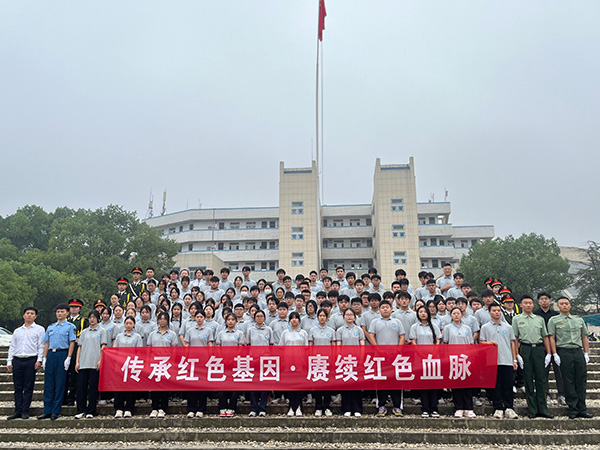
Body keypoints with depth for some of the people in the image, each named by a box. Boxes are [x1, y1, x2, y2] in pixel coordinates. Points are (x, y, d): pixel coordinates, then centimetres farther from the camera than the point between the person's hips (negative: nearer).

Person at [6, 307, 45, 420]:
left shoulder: (39, 329, 7)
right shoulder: (17, 331, 18)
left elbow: (41, 346, 1)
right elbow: (12, 347, 17)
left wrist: (39, 360, -9)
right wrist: (9, 362, 7)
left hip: (31, 360, -3)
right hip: (17, 360, 4)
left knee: (28, 387, -2)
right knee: (18, 387, 5)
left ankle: (25, 411, 4)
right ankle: (17, 411, 10)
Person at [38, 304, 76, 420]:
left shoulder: (70, 326, 3)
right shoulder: (51, 327, 18)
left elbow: (72, 343, -3)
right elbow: (46, 343, 18)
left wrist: (68, 358, -12)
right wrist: (44, 358, 8)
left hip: (62, 354, -5)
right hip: (50, 355, 5)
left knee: (60, 384, -2)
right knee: (48, 383, 5)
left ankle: (55, 411, 4)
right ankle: (47, 411, 10)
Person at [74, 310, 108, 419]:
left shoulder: (102, 331, 7)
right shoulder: (84, 332, 17)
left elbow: (103, 347, 0)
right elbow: (79, 347, 14)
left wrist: (100, 361, -11)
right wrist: (77, 362, 4)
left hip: (95, 364, -3)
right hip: (83, 363, 3)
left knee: (93, 387, -2)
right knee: (81, 386, 0)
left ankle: (90, 411, 5)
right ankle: (80, 411, 8)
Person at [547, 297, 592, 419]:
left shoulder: (579, 320, 15)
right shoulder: (553, 320, 4)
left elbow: (584, 338, 16)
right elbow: (552, 338, 0)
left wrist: (586, 353, 7)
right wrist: (555, 354, -7)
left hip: (578, 351, 3)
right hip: (564, 352, -3)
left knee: (581, 381, 3)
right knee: (568, 382, -1)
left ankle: (582, 409, 10)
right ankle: (573, 409, 6)